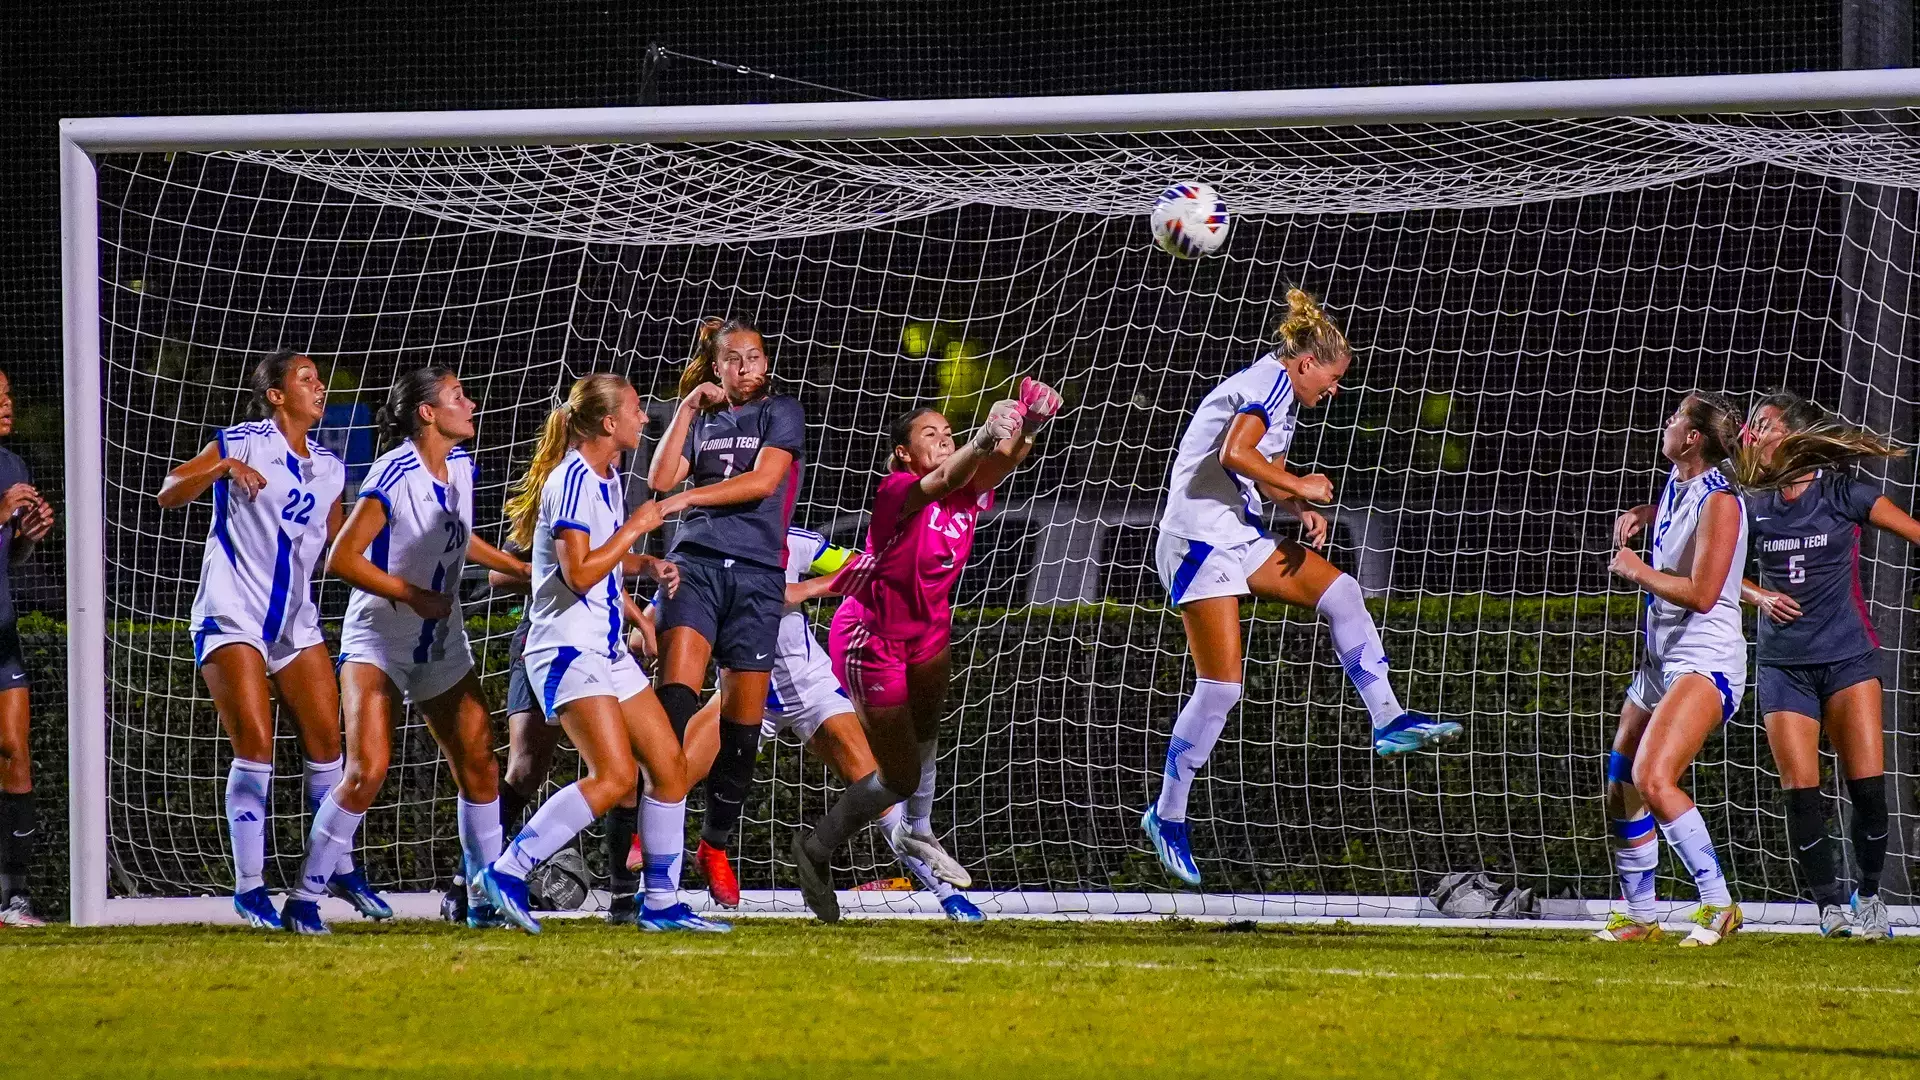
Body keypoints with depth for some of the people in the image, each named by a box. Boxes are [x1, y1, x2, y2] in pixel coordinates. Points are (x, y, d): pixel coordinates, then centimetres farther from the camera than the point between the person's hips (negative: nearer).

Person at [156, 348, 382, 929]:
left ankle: (341, 871, 18)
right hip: (233, 615, -6)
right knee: (255, 746, -12)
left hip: (296, 620, 6)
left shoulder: (328, 466, 11)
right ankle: (249, 888, -6)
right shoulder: (242, 443, -7)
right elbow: (168, 494, -16)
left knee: (325, 740, 4)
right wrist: (224, 467, -31)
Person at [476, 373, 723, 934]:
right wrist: (634, 528, -14)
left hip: (607, 648, 10)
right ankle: (506, 873, -18)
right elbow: (580, 574, -21)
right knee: (615, 776, -20)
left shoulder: (607, 478, 14)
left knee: (669, 763, 6)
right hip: (569, 649, -10)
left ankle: (661, 902, 11)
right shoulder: (573, 479, -15)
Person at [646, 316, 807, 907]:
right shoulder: (702, 420, 17)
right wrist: (688, 408, 1)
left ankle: (717, 844, 16)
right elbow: (661, 479, 4)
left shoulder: (781, 412, 8)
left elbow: (763, 481, -6)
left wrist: (688, 498, -13)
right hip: (696, 563, 1)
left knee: (742, 724, 1)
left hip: (757, 574, -1)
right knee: (676, 693, -21)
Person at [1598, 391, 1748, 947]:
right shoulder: (1677, 485, 10)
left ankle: (1718, 905, -22)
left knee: (1652, 777, -25)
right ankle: (1638, 916, 23)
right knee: (1621, 790, 11)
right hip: (1660, 660, 10)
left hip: (1705, 661, -10)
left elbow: (1701, 594, -24)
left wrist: (1638, 570, -12)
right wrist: (1640, 516, 16)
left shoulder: (1718, 502, -16)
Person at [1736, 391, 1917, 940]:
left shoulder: (1843, 494, -4)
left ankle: (1869, 896, 10)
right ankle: (1832, 907, 3)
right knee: (1800, 792, -8)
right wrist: (1761, 597, -2)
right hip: (1782, 663, 2)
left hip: (1848, 656, -2)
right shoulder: (1754, 506, 5)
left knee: (1867, 787, -9)